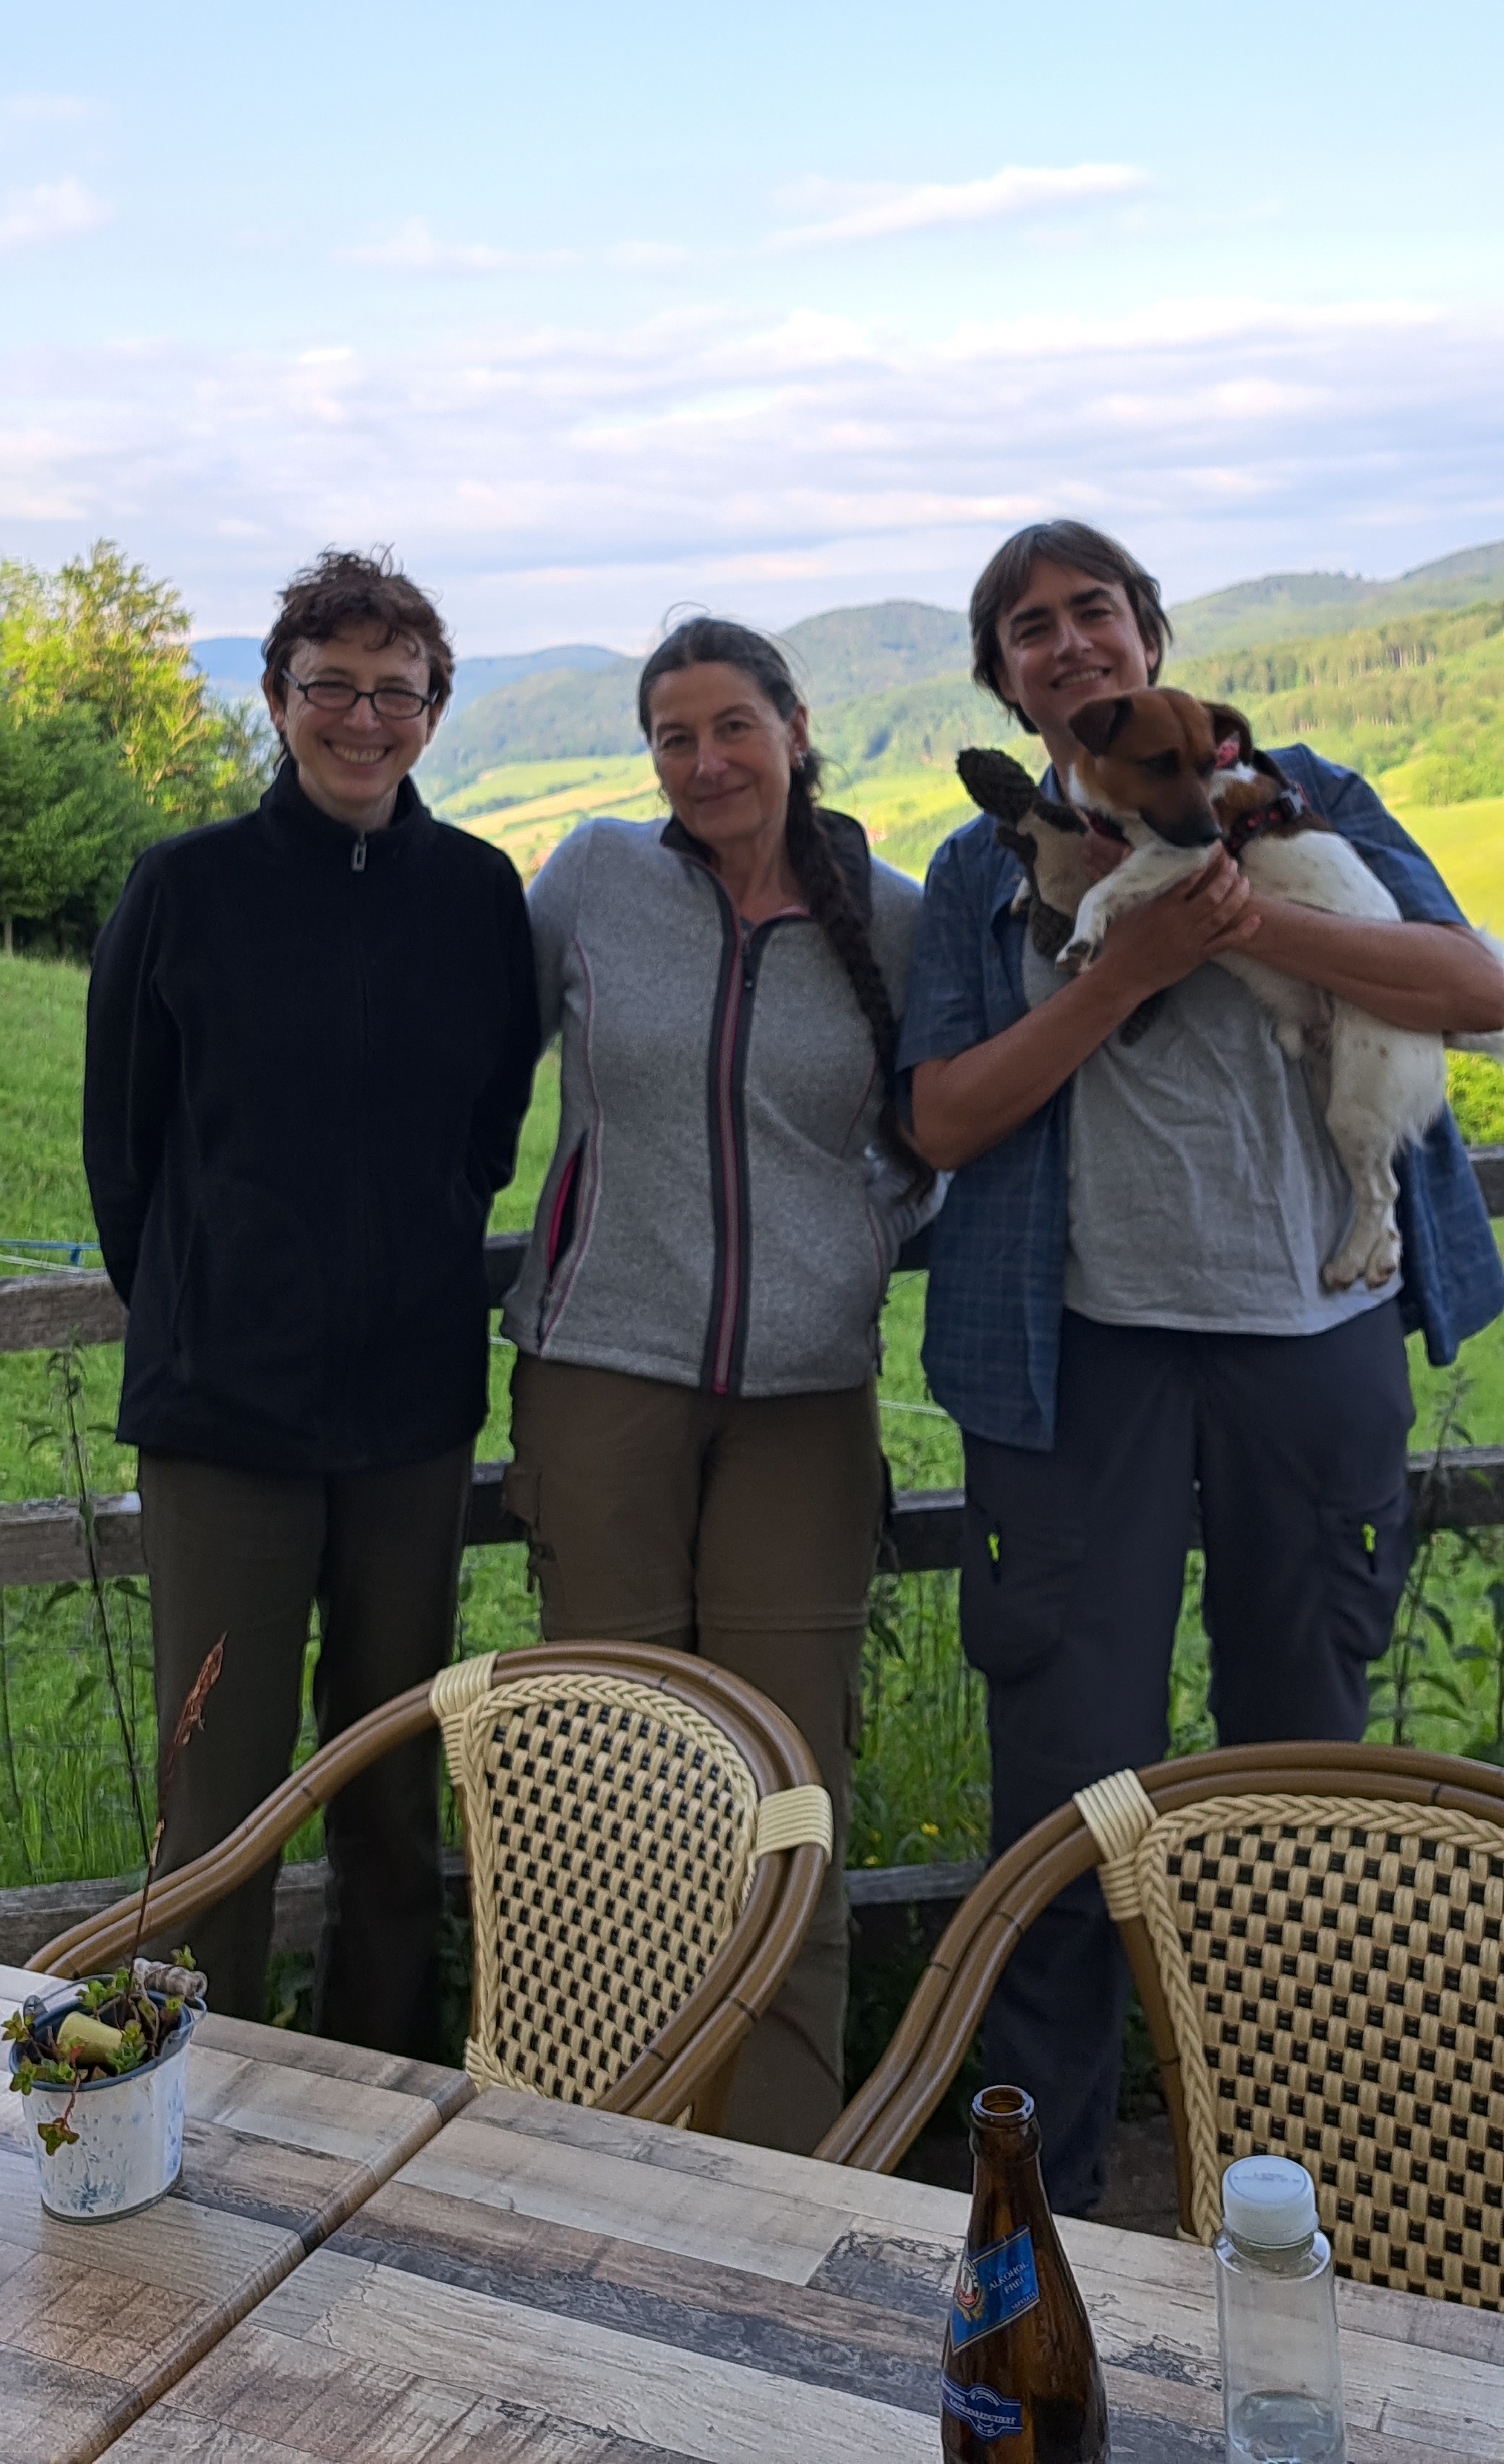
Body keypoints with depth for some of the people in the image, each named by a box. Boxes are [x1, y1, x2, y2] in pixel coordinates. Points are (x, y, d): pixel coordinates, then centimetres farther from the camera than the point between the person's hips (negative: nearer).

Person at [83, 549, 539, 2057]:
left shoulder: (476, 891, 3)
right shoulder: (188, 886, -3)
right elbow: (120, 1138, 5)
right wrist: (192, 1322, 9)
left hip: (416, 1404, 3)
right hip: (222, 1411, -2)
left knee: (397, 1782, 12)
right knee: (223, 1789, 0)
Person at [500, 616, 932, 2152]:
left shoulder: (890, 918, 5)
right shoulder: (594, 877, 3)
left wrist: (868, 1233, 5)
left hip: (806, 1392, 1)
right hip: (606, 1373, 0)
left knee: (791, 1779, 1)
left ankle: (782, 2163, 14)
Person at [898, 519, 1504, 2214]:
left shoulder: (1298, 799, 8)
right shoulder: (982, 870, 9)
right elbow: (942, 1120, -3)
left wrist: (1248, 922, -16)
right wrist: (1128, 970, -14)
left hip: (1315, 1332, 1)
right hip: (1083, 1346, 0)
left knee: (1302, 1754, 13)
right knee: (1070, 1773, 0)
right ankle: (1043, 2180, 17)